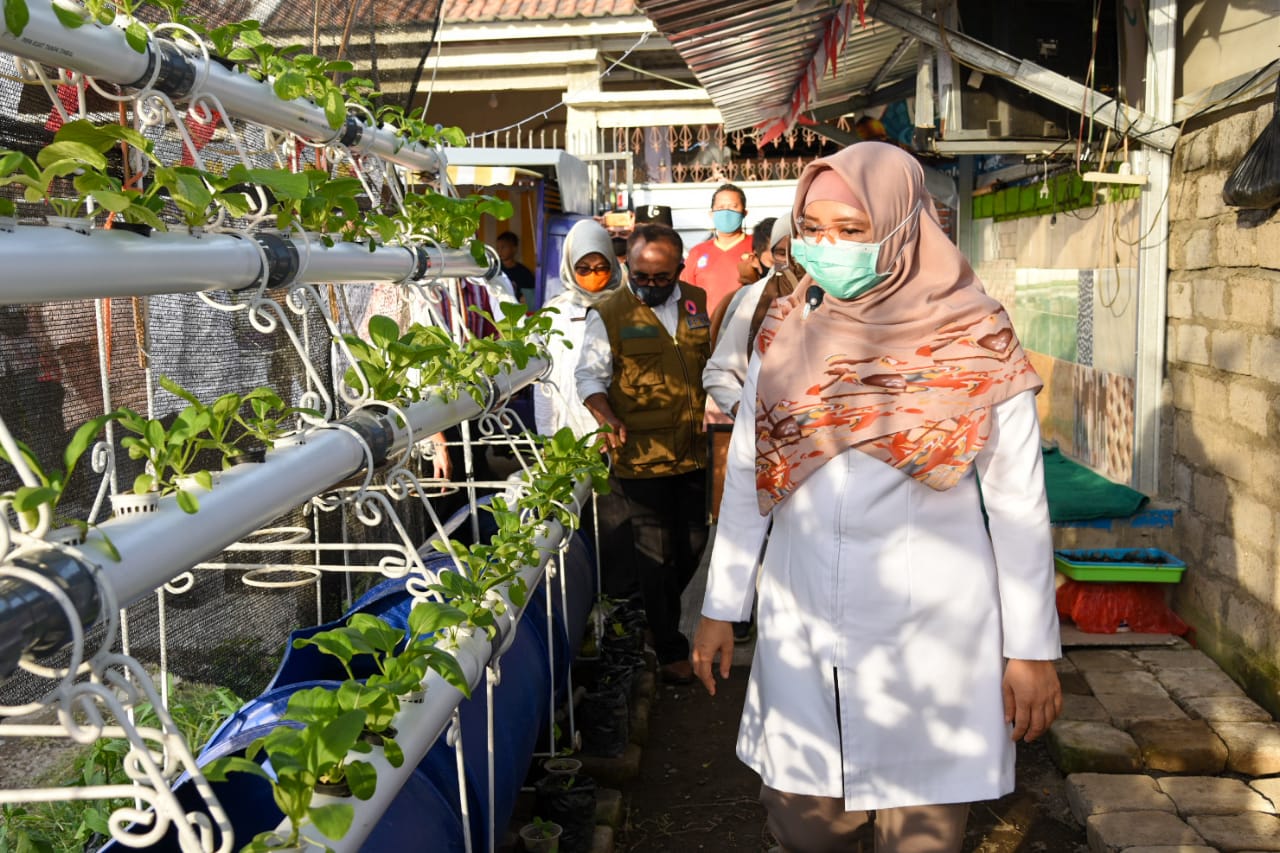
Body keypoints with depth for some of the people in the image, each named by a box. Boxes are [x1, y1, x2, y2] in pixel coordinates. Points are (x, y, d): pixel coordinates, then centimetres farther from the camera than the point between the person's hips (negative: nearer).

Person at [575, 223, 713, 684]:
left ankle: (659, 615, 39)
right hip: (641, 456, -5)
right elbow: (590, 374, -6)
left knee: (693, 542, 15)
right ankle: (669, 649, 20)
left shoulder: (697, 303, 7)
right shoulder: (608, 313, -7)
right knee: (656, 552, 5)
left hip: (693, 451, 5)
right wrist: (607, 417, -23)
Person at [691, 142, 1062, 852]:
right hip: (801, 626, 3)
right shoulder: (785, 330, 2)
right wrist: (719, 607, 8)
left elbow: (1018, 501, -3)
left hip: (930, 629, -2)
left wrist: (1032, 648, -2)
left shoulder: (975, 339, -6)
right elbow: (746, 476, 6)